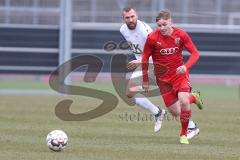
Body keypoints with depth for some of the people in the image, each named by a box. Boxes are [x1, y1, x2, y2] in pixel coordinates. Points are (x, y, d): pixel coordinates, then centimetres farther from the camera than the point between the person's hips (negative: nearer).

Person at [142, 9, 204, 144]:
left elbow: (195, 53, -8)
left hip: (179, 73, -1)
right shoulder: (152, 38, -14)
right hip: (163, 77, 1)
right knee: (175, 112, -2)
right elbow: (145, 58, -1)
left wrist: (186, 66, -27)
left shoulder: (181, 35, -13)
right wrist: (145, 80, 4)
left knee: (183, 101, -25)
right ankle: (193, 97, 31)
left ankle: (184, 134, -4)